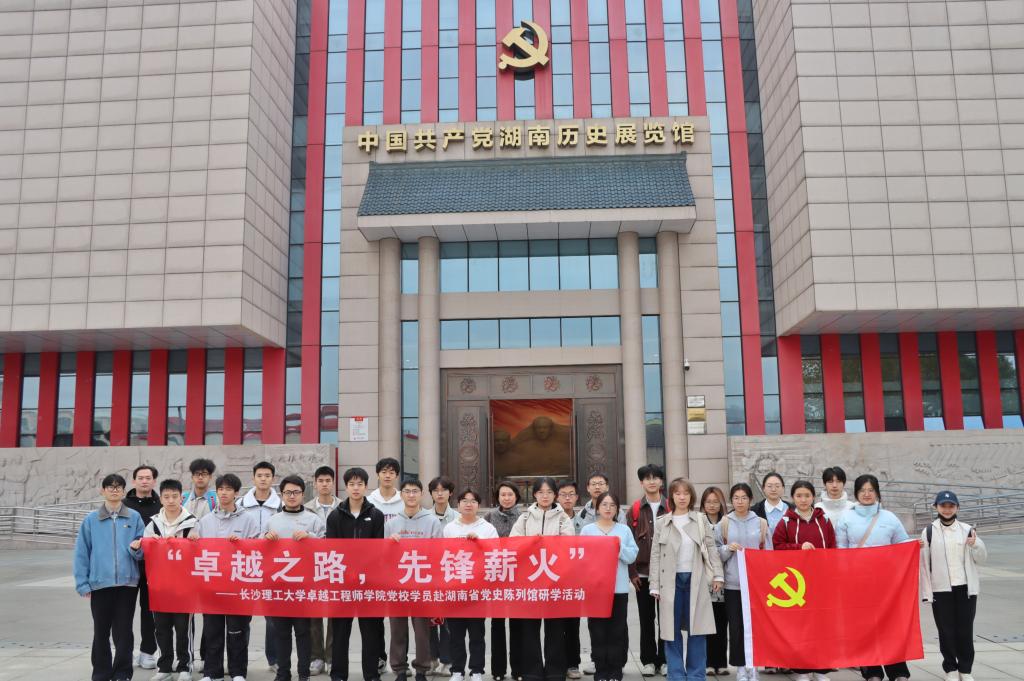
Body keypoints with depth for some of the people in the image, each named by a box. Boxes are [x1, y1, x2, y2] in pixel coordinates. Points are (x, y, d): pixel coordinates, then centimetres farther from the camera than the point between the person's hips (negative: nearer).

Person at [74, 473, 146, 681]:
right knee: (101, 632, 9)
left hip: (127, 582, 0)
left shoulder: (134, 517, 4)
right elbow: (81, 553, 3)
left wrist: (135, 548, -17)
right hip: (100, 583, 0)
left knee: (123, 632, 5)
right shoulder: (91, 520, 3)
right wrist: (83, 583, -2)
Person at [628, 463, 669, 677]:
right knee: (646, 618, 7)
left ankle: (664, 659, 15)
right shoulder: (635, 509, 3)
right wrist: (632, 572, -5)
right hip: (643, 572, 0)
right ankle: (648, 660, 15)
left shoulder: (670, 508, 2)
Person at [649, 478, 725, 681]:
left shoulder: (701, 520, 6)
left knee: (697, 629, 3)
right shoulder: (661, 523, 4)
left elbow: (711, 548, 5)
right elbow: (655, 555, 3)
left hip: (696, 580, 0)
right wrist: (655, 586, -2)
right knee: (672, 629, 4)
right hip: (671, 581, 0)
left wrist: (718, 575, -5)